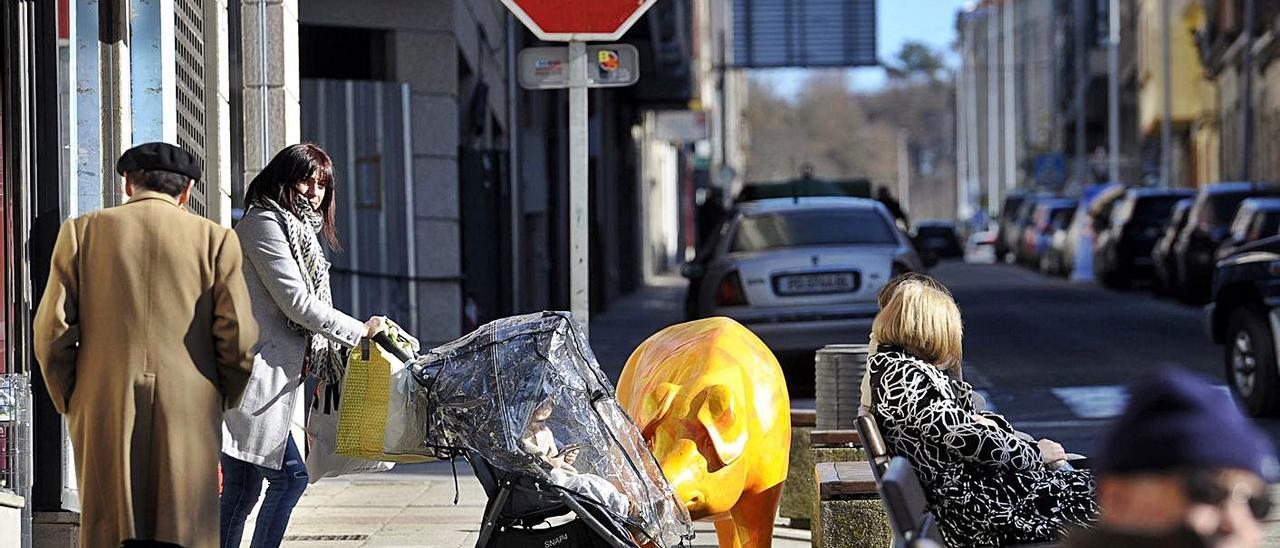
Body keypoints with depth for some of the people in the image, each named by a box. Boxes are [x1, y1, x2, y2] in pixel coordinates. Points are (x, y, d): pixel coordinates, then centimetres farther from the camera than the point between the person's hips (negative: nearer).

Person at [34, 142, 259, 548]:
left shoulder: (81, 231, 6)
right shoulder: (216, 239, 4)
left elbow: (53, 331, 1)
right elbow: (239, 337, -2)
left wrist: (69, 402, 13)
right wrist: (223, 405, 13)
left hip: (104, 417, 1)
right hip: (189, 418, -1)